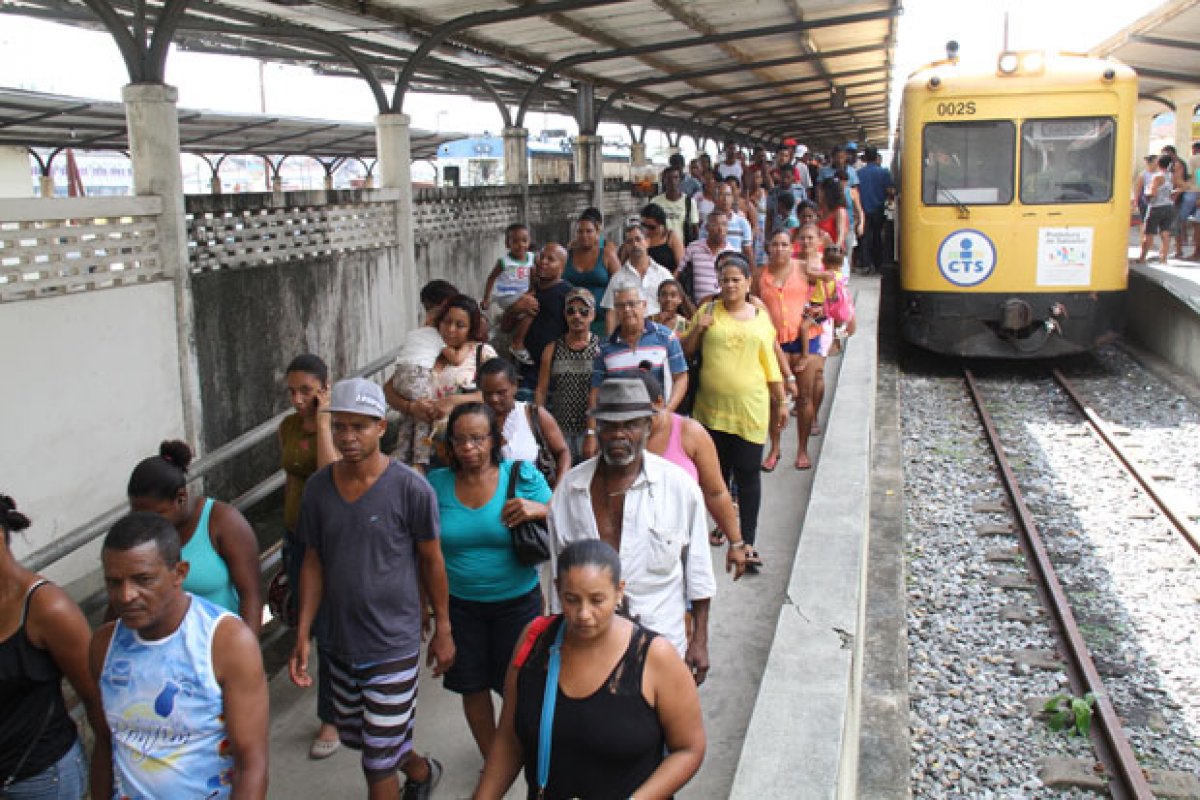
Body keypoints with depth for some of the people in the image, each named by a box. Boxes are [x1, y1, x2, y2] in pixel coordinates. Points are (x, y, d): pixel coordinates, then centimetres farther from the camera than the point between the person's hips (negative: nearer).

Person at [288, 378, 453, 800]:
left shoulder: (411, 488, -16)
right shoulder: (318, 488, -3)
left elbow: (431, 560, -7)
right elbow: (314, 562, 4)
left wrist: (442, 630, -1)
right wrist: (302, 635, -1)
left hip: (393, 646, -5)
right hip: (340, 642, 6)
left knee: (378, 763, 2)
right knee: (353, 735, 23)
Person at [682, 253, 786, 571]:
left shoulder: (761, 317, 7)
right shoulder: (709, 312, 6)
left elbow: (770, 363, 11)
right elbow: (685, 351, 9)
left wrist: (780, 402, 11)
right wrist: (697, 329, -9)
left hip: (750, 408, -1)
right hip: (712, 407, 1)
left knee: (748, 473, -1)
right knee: (717, 471, 12)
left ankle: (747, 542, 4)